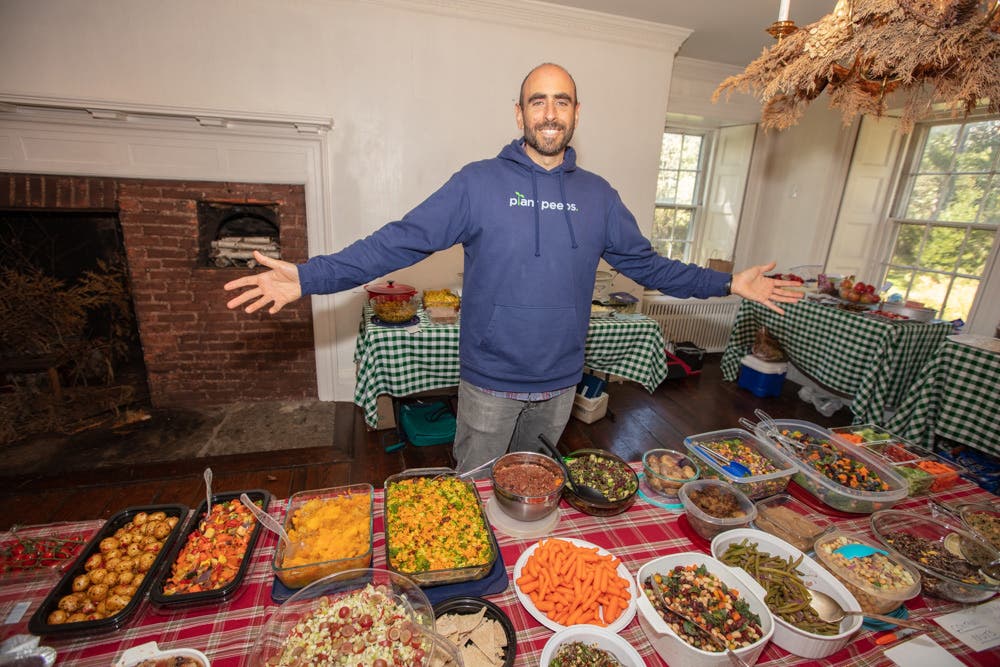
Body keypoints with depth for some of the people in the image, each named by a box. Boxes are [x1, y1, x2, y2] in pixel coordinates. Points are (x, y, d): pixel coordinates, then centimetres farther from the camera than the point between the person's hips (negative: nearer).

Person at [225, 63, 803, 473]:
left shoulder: (597, 194, 3)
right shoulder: (479, 182, -9)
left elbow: (646, 263, 9)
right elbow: (402, 241, -13)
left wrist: (728, 283, 7)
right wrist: (309, 277, -20)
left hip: (560, 382, 3)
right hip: (491, 382, -3)